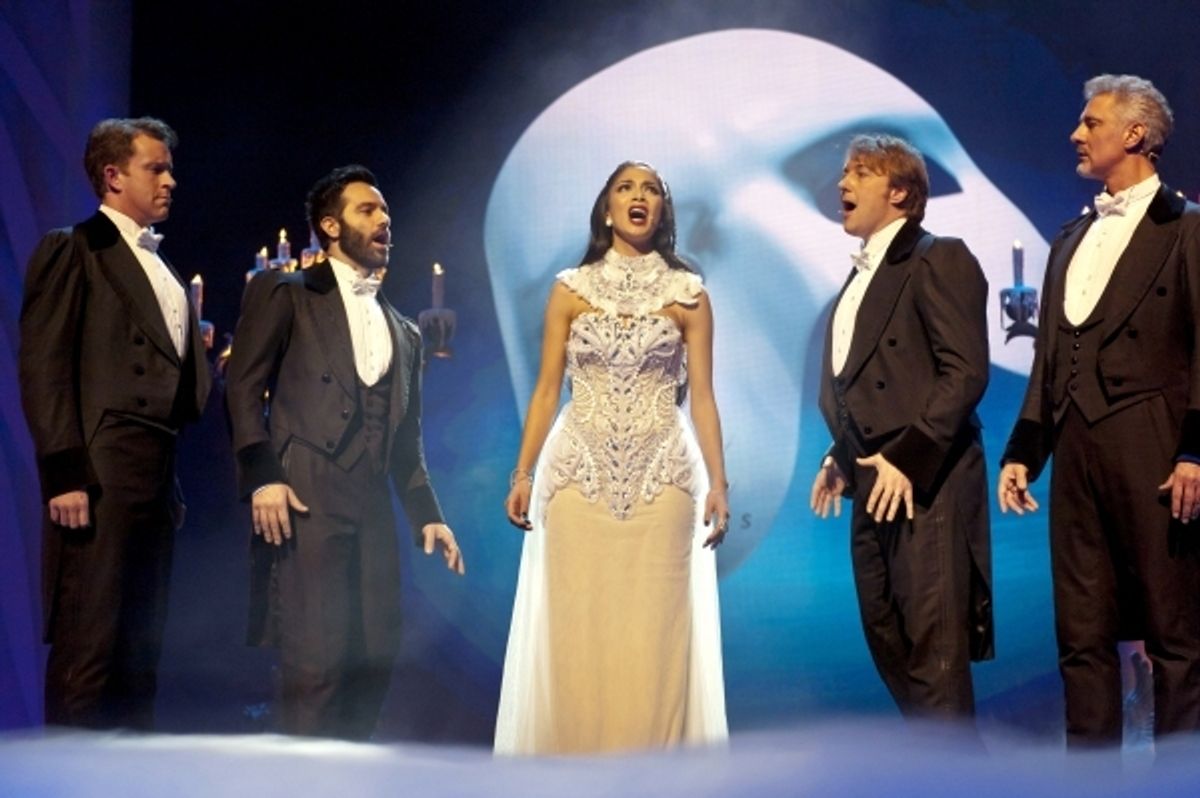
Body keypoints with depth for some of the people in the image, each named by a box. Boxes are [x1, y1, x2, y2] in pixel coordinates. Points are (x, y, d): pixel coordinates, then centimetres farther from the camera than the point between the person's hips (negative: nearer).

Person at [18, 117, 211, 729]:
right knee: (87, 649, -9)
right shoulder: (73, 250, 0)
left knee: (140, 655, 8)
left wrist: (177, 482, 12)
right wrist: (63, 474, -17)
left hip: (158, 479, 8)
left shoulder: (164, 268, 22)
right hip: (101, 474, -8)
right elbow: (43, 366, -9)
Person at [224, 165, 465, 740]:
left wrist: (426, 515, 12)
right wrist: (261, 475, -14)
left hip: (373, 509, 6)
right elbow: (243, 386, -2)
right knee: (315, 659, -13)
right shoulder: (284, 294, 8)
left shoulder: (403, 332, 26)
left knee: (373, 661, 2)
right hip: (304, 499, -6)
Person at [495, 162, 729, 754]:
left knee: (653, 632, -2)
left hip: (662, 475, 0)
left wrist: (717, 483, -3)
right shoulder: (571, 290, 7)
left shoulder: (687, 294, 6)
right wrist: (522, 474, -1)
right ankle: (574, 756, 10)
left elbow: (702, 396, 3)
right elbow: (546, 390, 7)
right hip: (579, 470, 1)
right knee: (575, 630, -1)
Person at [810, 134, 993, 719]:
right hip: (874, 490, 9)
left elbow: (965, 371, -17)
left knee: (934, 654, -8)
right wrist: (842, 457, 12)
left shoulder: (938, 260, -8)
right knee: (887, 643, 14)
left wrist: (908, 460, -21)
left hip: (924, 484, -9)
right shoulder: (863, 275, 19)